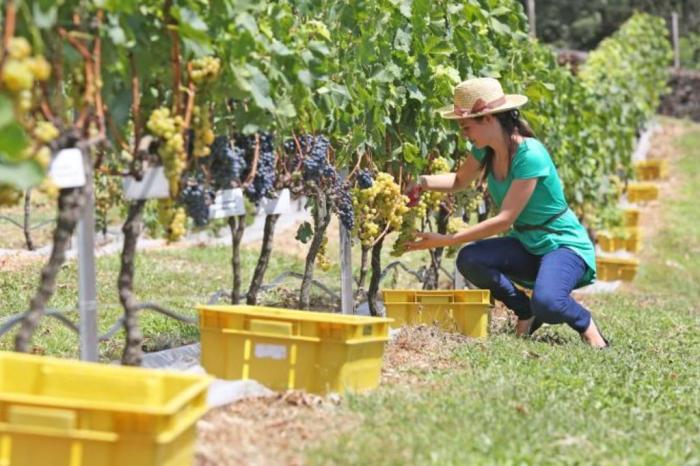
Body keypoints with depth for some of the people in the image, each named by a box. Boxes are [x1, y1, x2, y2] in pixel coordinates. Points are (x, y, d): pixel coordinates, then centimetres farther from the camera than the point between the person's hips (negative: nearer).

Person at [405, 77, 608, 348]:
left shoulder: (530, 156, -27)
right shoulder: (485, 151, -3)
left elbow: (504, 220, -28)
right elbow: (459, 181, 18)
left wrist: (445, 241, -28)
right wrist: (423, 182, -4)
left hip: (564, 244, -8)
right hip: (526, 245, 8)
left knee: (546, 303, -36)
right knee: (469, 259, -20)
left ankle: (585, 323, 0)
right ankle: (526, 312, 2)